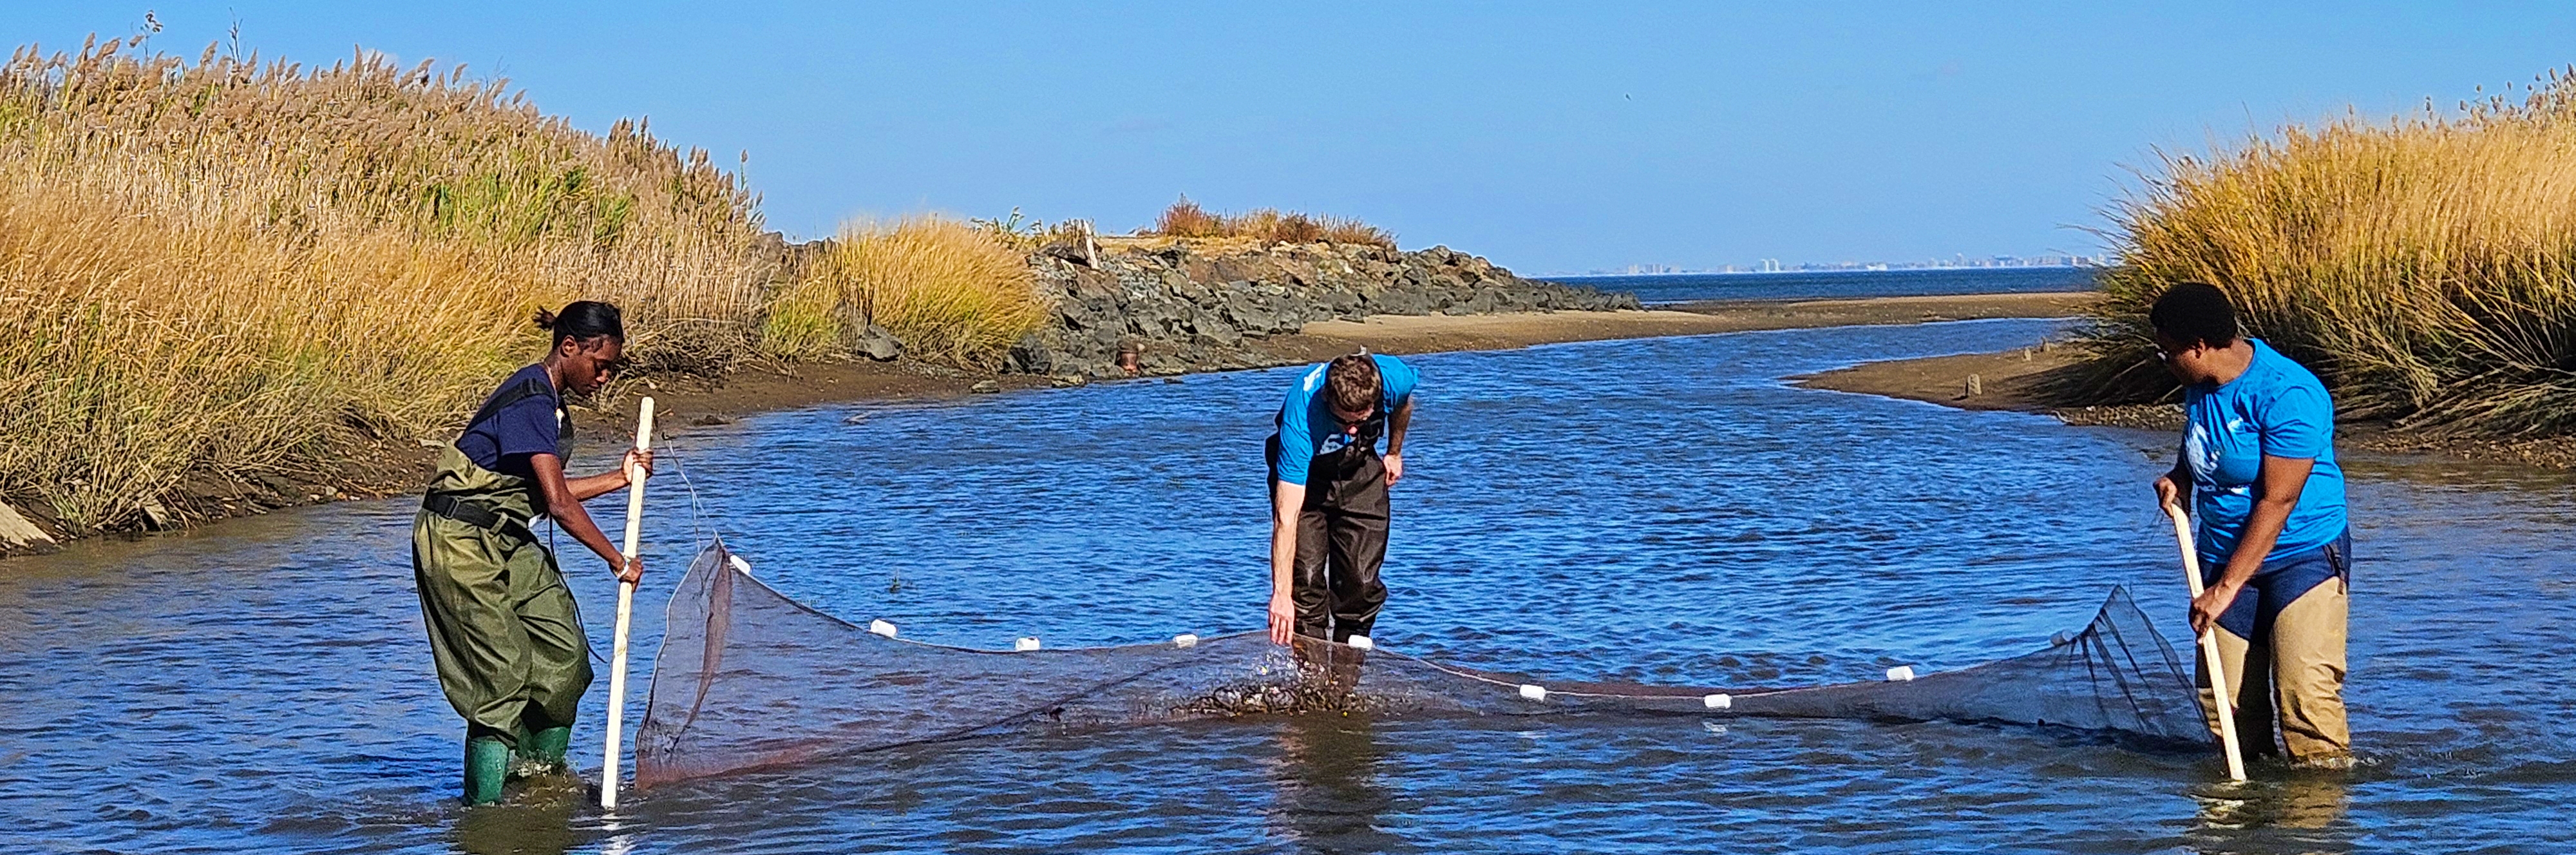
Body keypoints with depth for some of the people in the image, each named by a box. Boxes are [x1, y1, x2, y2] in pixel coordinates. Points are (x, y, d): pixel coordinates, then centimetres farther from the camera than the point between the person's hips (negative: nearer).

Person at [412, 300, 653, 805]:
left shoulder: (549, 402, 10)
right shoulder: (531, 401, -20)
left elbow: (543, 494, 15)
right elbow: (559, 505, -24)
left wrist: (621, 479, 16)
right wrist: (618, 562, -17)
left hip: (506, 541, 10)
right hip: (461, 542, -9)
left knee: (566, 653, 4)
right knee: (503, 671, -10)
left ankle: (543, 773, 18)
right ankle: (484, 806, -3)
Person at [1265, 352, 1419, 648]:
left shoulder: (1394, 379, -32)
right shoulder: (1302, 415, -41)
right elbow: (1286, 516, -43)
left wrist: (1395, 453, 12)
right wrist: (1281, 594, -47)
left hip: (1361, 471, 3)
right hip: (1304, 474, -3)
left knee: (1362, 582, -6)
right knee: (1306, 579, -16)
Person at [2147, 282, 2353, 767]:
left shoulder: (2287, 396, -21)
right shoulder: (2200, 384, 4)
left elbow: (2277, 503, -23)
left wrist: (2226, 588, -23)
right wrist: (2180, 479, 4)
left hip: (2303, 553, -7)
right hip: (2224, 556, 7)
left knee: (2305, 690, -19)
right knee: (2224, 701, 1)